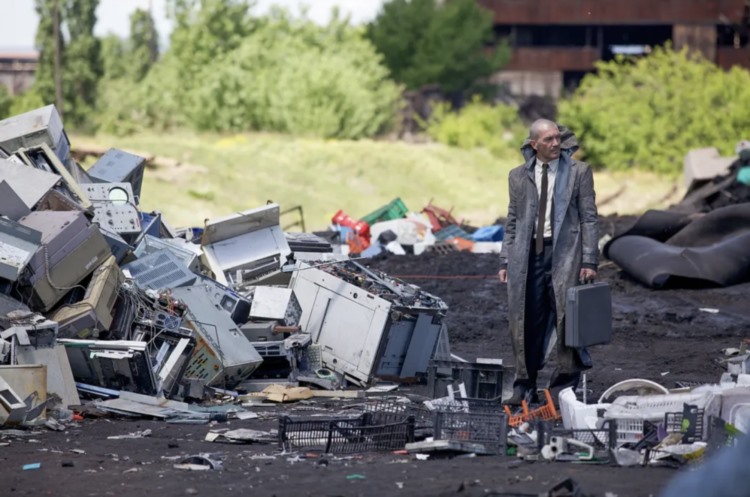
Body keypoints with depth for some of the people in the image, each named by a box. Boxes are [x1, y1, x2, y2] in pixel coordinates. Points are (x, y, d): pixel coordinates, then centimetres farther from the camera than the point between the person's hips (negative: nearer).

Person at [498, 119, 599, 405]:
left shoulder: (578, 172, 4)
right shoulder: (518, 176, 12)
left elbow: (588, 218, 2)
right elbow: (512, 222, 16)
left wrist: (589, 261, -5)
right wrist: (505, 262, 9)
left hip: (564, 252, -3)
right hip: (528, 255, 3)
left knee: (566, 316, -6)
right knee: (525, 320, 2)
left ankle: (567, 383, 3)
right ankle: (525, 386, 10)